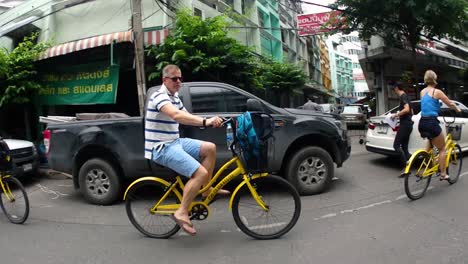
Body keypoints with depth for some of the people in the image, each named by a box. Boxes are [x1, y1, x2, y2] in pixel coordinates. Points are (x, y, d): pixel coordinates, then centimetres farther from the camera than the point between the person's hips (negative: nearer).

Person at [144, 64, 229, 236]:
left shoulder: (175, 97, 15)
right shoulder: (159, 96, -17)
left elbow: (186, 117, 10)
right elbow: (176, 115, -36)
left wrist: (210, 122, -5)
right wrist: (205, 121, -45)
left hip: (175, 142, 9)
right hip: (162, 148, -9)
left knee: (210, 148, 4)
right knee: (201, 173, -21)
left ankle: (207, 190, 11)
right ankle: (182, 213, -12)